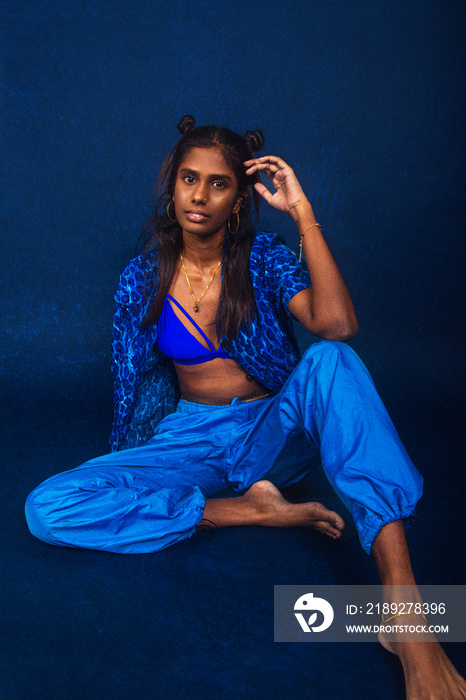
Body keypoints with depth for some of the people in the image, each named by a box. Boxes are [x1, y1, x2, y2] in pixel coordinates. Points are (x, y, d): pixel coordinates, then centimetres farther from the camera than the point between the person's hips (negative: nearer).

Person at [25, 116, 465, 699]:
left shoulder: (263, 257, -4)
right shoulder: (141, 280, 1)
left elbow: (338, 325, -25)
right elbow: (131, 386, 11)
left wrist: (302, 211, -21)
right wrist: (128, 465, 12)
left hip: (275, 433, -1)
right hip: (193, 441, 2)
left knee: (330, 360, -36)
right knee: (46, 508, -22)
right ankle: (250, 509, -19)